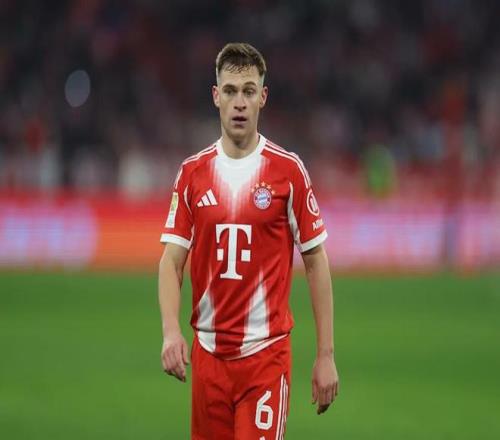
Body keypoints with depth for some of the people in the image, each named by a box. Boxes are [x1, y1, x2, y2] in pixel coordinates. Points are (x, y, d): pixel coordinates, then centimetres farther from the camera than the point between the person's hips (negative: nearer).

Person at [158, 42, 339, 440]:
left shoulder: (288, 170, -2)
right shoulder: (192, 172, 6)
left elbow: (316, 262, 1)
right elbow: (172, 260, 3)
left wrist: (326, 355, -3)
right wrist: (171, 330, -15)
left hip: (266, 354, -3)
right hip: (207, 354, 3)